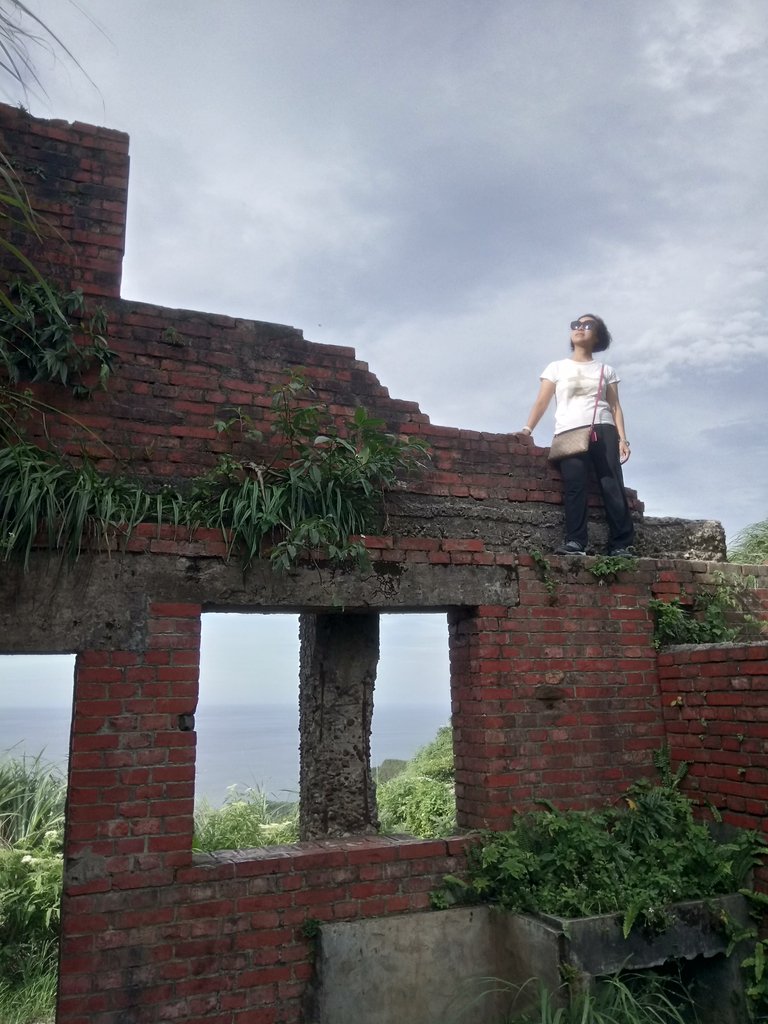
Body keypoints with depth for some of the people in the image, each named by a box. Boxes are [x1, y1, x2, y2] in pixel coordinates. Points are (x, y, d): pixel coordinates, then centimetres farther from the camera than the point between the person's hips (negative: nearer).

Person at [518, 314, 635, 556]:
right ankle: (575, 542, -23)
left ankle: (621, 544, -10)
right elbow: (541, 402, 10)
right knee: (575, 486, -17)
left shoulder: (606, 370, 21)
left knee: (612, 487, -10)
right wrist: (527, 429, -6)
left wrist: (622, 438, 0)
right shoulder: (557, 367, 19)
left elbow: (615, 406, 13)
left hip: (603, 430, 1)